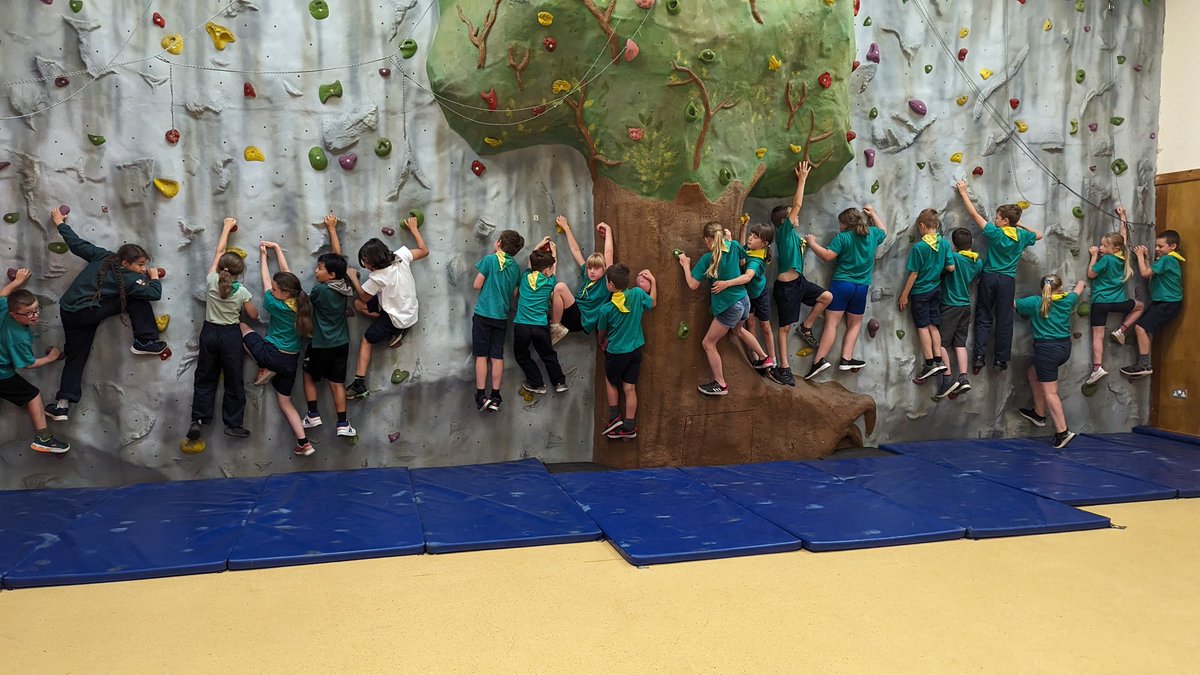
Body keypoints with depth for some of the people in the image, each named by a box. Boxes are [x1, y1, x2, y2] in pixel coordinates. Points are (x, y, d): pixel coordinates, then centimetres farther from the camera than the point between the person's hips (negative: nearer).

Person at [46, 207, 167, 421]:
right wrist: (154, 277, 7)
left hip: (68, 311, 7)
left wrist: (60, 223, 24)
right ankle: (144, 342, 0)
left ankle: (62, 404, 12)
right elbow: (155, 294, -13)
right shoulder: (128, 280, -14)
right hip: (87, 313, -7)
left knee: (76, 356, 15)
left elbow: (76, 243, 9)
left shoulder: (103, 256, 3)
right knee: (137, 298, -1)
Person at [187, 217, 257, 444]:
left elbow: (219, 251, 3)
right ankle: (233, 424, 12)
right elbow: (254, 316, -2)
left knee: (205, 379, 13)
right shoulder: (242, 292, -14)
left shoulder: (211, 281, -9)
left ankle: (198, 420, 7)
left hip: (209, 332, 2)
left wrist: (227, 227, 12)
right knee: (234, 381, 7)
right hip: (231, 336, -2)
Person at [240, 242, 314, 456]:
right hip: (290, 361, 6)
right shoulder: (299, 301, -4)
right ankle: (304, 444, 6)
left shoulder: (277, 306, -18)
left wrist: (263, 255, 9)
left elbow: (265, 280, -3)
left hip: (272, 355, -6)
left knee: (241, 326, 15)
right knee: (285, 402, 16)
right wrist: (276, 247, 13)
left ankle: (264, 371, 11)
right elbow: (285, 272, 7)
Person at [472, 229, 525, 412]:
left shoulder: (489, 259, -8)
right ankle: (495, 397, 7)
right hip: (502, 316, 4)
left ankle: (481, 396, -2)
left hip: (483, 313, -4)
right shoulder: (515, 266, 6)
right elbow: (514, 293, 11)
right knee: (497, 356, 6)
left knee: (481, 355, 1)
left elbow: (477, 285, -5)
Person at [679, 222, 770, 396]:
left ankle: (720, 384, 15)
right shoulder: (734, 246, -4)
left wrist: (686, 266, 2)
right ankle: (763, 358, 53)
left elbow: (693, 285, -12)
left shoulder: (707, 259, -19)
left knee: (708, 344, 8)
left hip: (729, 308, -7)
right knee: (739, 330, 38)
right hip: (743, 301, 8)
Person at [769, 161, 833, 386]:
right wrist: (802, 178, -15)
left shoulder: (791, 232, 7)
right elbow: (797, 205, -20)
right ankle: (783, 367, 8)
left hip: (798, 281, 9)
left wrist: (802, 179, 9)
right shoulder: (783, 231, -15)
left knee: (827, 297, 5)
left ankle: (806, 327, 20)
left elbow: (796, 205, 12)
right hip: (785, 286, -9)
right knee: (785, 327, -1)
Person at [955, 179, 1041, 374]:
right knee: (1004, 320, 8)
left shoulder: (995, 233, -10)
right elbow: (1039, 236, 24)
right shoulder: (1022, 236, 1)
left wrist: (963, 192, -1)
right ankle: (1001, 359, 12)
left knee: (984, 318, 4)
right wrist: (1021, 225, 19)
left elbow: (974, 214, -8)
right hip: (1008, 280, 2)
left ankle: (980, 356, -5)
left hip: (989, 277, -2)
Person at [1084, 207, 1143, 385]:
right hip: (1118, 301, 4)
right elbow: (1123, 236, 18)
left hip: (1099, 302, -4)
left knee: (1098, 335, -3)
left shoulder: (1106, 259, -13)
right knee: (1140, 306, 34)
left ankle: (1097, 368, -12)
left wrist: (1094, 255, -3)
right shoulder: (1122, 257, 4)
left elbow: (1091, 274, -6)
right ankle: (1121, 331, 19)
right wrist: (1122, 216, 26)